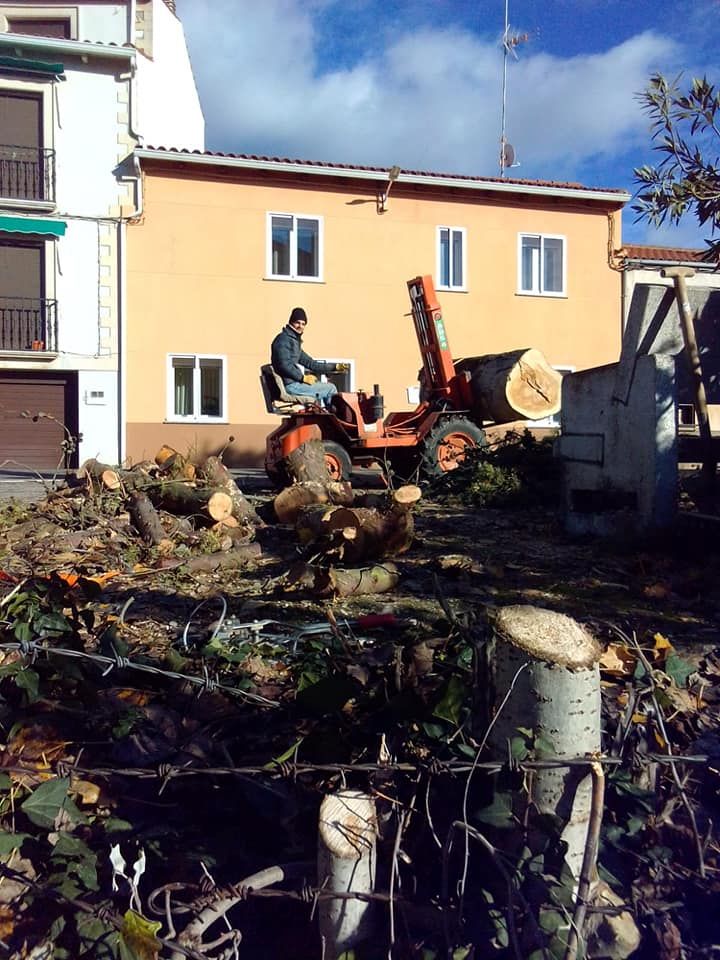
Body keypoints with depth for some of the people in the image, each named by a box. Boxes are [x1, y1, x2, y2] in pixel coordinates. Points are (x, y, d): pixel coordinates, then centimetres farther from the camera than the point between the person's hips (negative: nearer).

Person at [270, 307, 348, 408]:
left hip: (294, 383, 10)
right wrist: (303, 377, -20)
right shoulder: (283, 339, -9)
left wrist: (335, 367, 15)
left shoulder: (295, 341, 21)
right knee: (330, 389, -4)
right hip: (289, 385, -10)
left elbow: (310, 363, 20)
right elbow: (284, 365, -21)